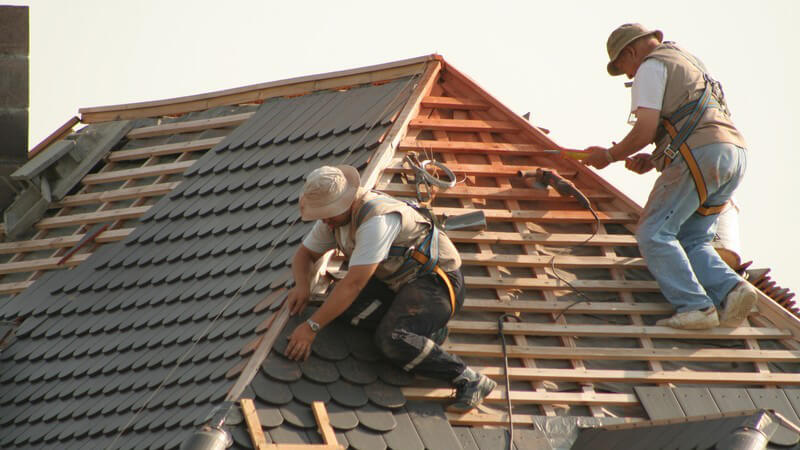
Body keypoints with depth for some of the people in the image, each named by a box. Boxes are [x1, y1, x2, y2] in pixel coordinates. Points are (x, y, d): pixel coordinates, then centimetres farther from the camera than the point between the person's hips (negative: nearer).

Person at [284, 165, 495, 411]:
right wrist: (301, 287, -9)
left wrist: (311, 327, -31)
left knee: (391, 341, -33)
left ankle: (469, 381, -24)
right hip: (396, 281, 9)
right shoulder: (334, 216, 1)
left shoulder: (376, 221, -29)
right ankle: (425, 328, -5)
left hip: (436, 281, -9)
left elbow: (354, 283, -32)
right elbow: (305, 254, 15)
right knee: (344, 306, -17)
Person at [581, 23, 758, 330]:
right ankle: (731, 289, -14)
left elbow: (646, 129, -7)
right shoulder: (689, 65, 33)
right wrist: (653, 160, 24)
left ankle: (695, 306, -19)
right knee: (690, 241, 10)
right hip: (735, 156, 9)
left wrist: (610, 155, 8)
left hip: (700, 156, -9)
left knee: (654, 234, -6)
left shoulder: (651, 67, 4)